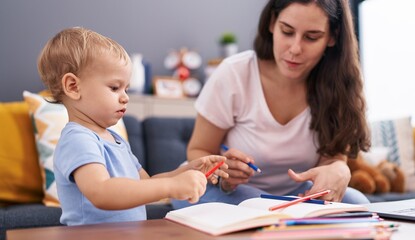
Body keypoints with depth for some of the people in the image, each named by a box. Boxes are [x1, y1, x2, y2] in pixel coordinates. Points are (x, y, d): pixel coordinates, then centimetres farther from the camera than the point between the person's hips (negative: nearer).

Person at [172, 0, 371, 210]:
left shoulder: (338, 85, -14)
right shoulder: (232, 74, -20)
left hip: (293, 193, 3)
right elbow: (197, 152, -10)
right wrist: (221, 171, -34)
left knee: (355, 203, -23)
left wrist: (338, 170, -36)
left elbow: (334, 155, -10)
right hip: (224, 190, -3)